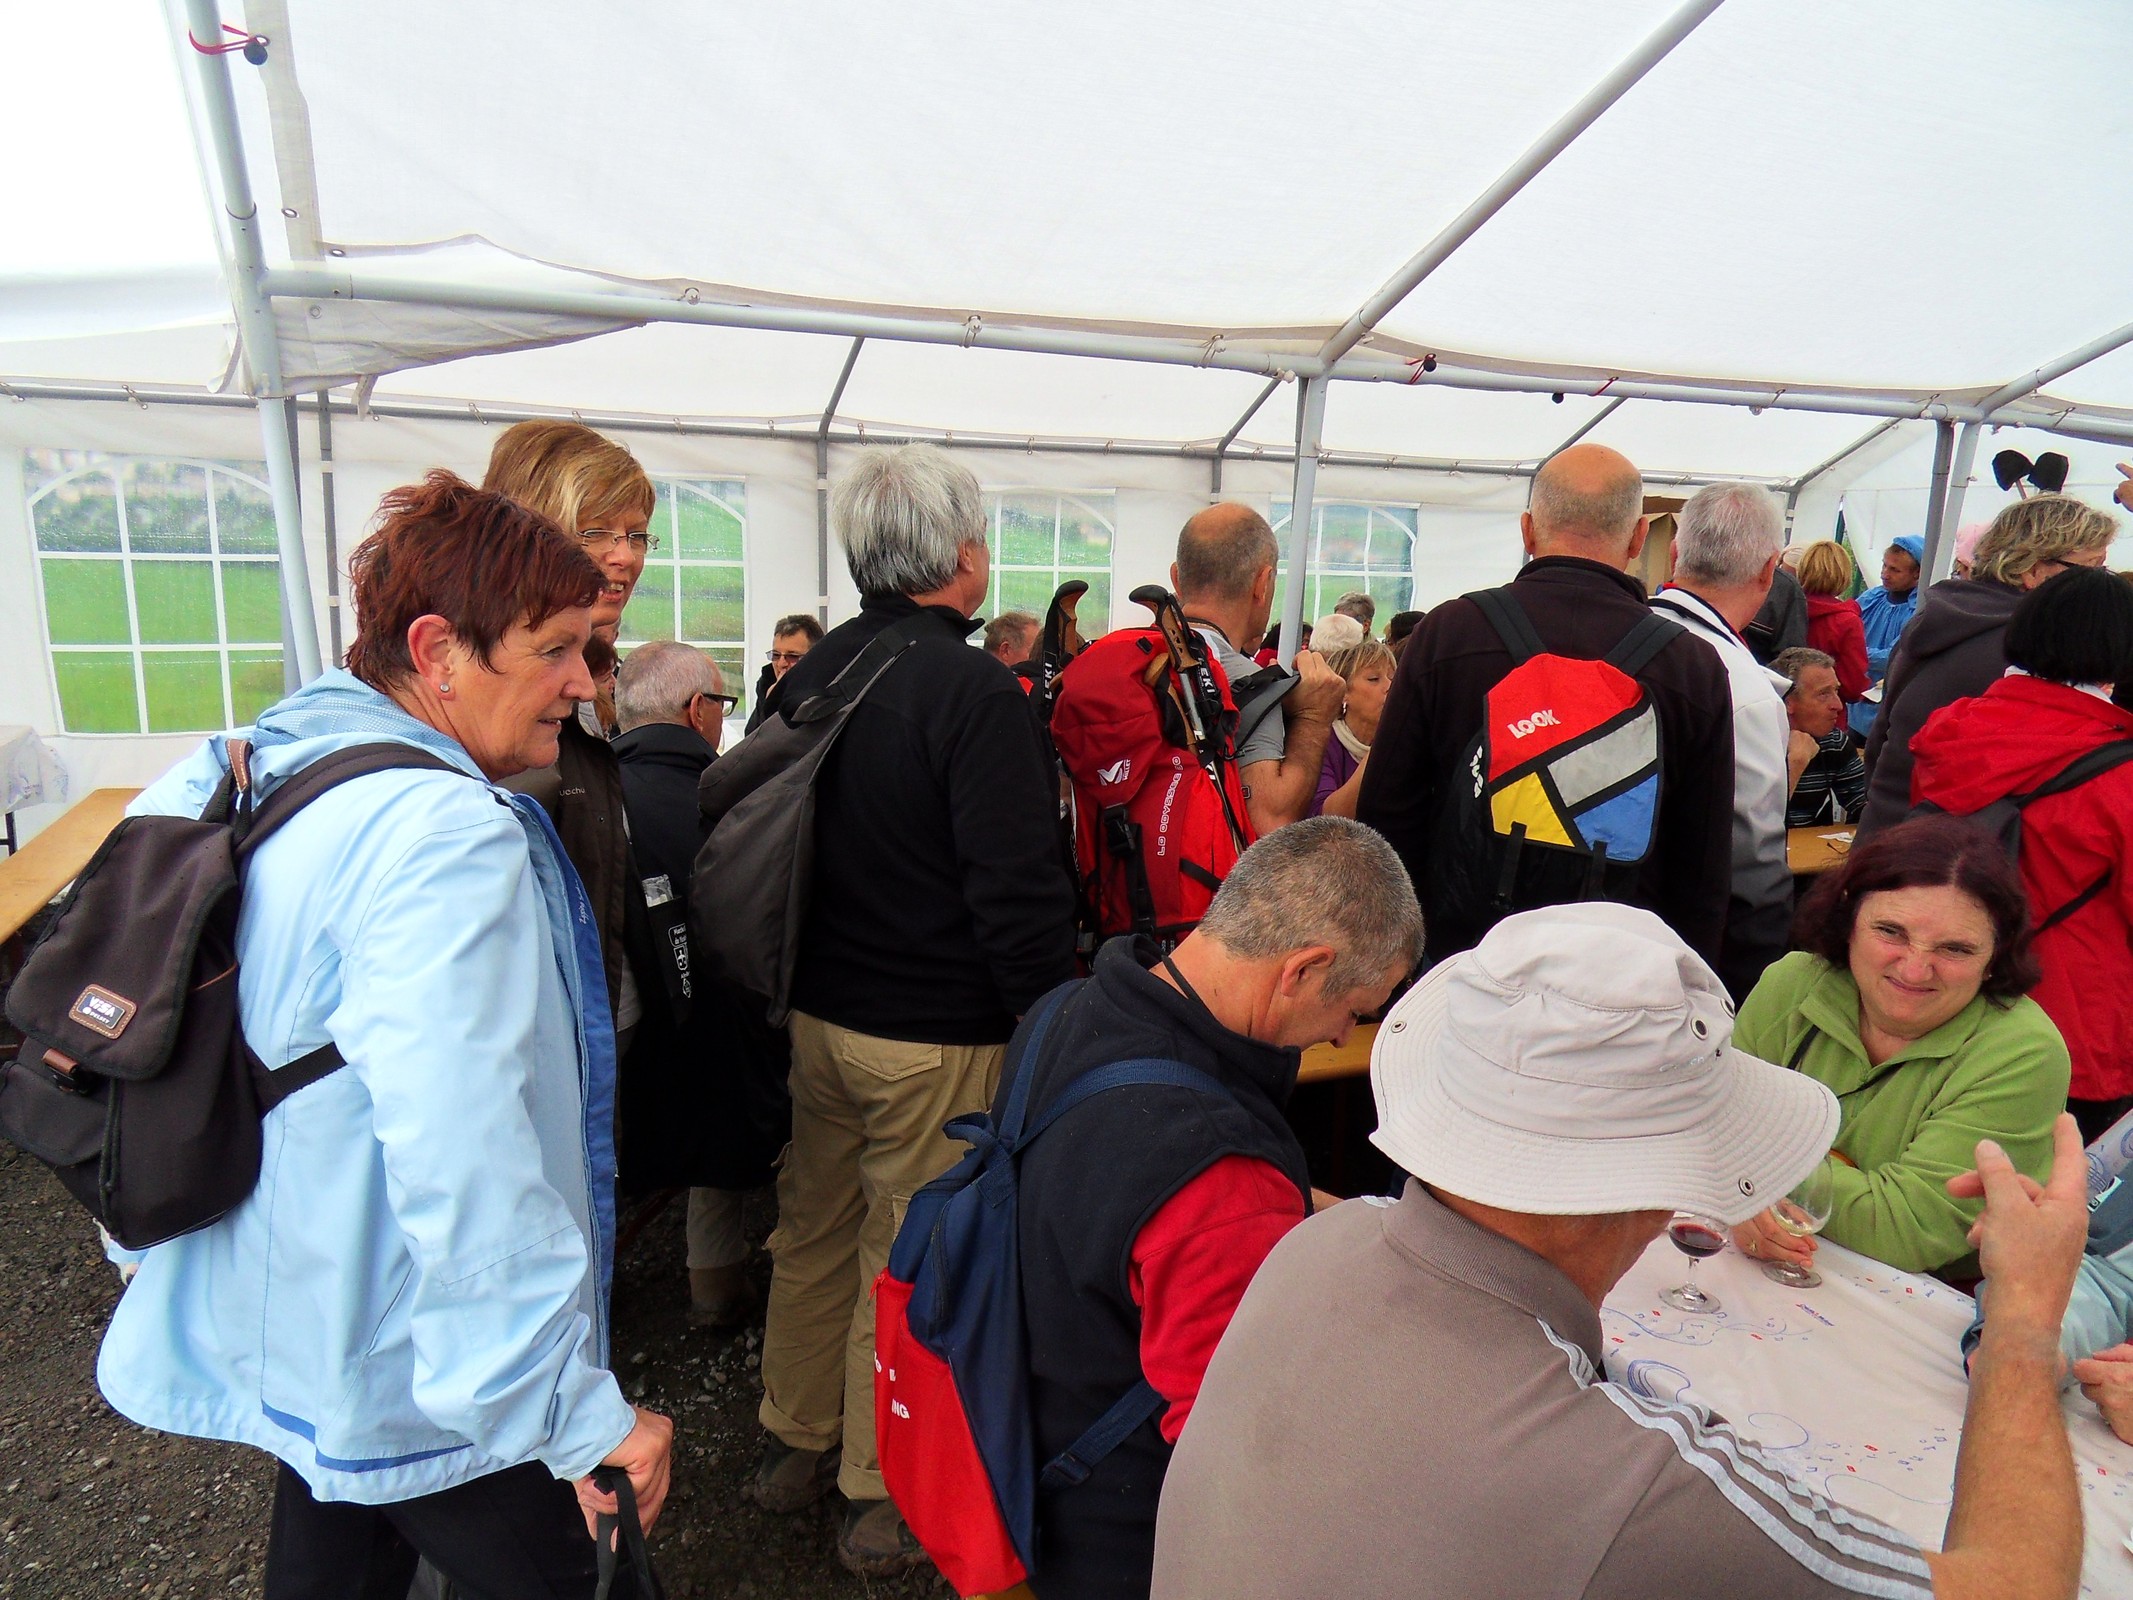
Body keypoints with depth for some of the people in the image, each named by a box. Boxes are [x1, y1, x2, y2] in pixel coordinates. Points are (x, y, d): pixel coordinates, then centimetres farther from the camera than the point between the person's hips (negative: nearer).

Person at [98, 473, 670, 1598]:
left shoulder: (234, 781, 1)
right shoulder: (447, 839, -30)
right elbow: (469, 1176, -36)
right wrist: (582, 1417, -28)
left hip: (281, 1329, 9)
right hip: (417, 1380, -9)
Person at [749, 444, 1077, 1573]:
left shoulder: (808, 675, 2)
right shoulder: (975, 690, -19)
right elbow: (1019, 889, -22)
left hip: (816, 1014, 7)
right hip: (938, 1033, -6)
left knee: (814, 1234, 21)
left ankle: (794, 1446, 41)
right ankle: (885, 1497, 27)